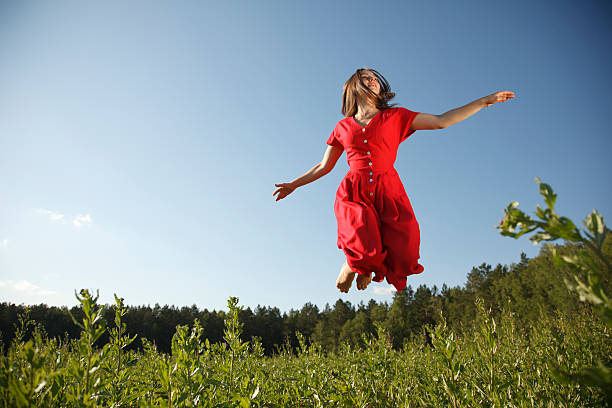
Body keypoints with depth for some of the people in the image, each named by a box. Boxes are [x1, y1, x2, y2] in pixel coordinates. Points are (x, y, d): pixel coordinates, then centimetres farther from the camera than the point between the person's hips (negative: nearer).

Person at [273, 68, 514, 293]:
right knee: (366, 251, -26)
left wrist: (485, 101, 7)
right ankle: (352, 264, 13)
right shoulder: (343, 127, 17)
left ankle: (368, 266, 20)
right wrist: (294, 184, 24)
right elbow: (324, 166, 24)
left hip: (388, 192, 1)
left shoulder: (395, 117, 16)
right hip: (354, 193, -1)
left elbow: (441, 121, 11)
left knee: (403, 257, -16)